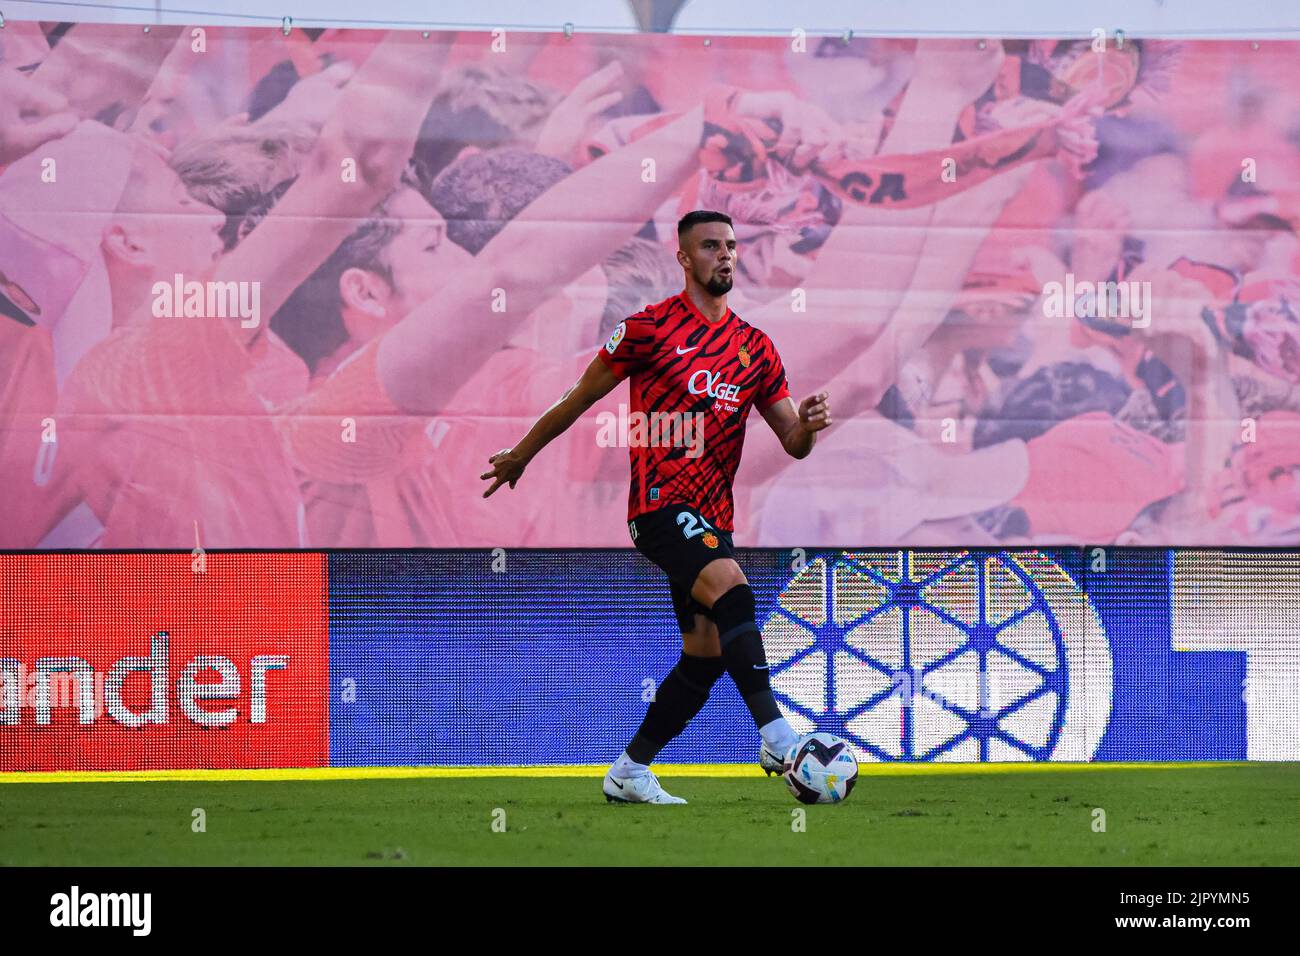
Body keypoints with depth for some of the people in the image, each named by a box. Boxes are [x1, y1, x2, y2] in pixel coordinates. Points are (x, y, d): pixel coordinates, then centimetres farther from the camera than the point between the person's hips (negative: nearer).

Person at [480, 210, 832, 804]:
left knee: (706, 654, 3)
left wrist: (808, 426, -10)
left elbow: (792, 443, 14)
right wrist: (521, 455, 14)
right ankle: (773, 733, -35)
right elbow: (582, 397, 7)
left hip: (712, 517, 7)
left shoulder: (755, 347, 14)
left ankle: (628, 773, 14)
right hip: (660, 500, -7)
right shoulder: (650, 327, -2)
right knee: (731, 589, -30)